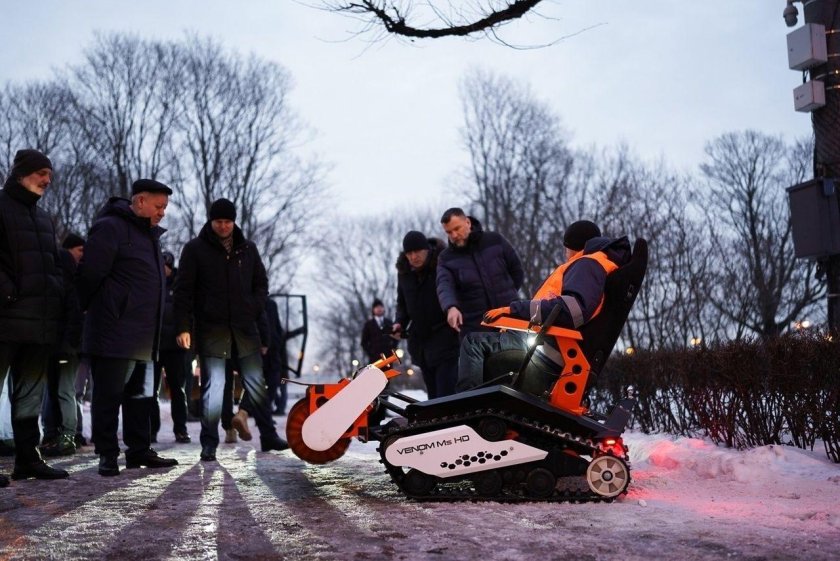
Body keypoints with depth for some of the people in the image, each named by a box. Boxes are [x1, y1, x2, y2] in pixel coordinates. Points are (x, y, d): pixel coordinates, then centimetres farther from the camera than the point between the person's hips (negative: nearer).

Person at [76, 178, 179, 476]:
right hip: (115, 334, -9)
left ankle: (139, 450, 20)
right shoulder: (111, 228, -10)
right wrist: (97, 309, -4)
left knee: (140, 395, 13)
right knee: (108, 395, -2)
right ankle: (107, 455, 4)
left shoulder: (149, 234, 18)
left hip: (143, 337, 9)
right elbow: (90, 274, -15)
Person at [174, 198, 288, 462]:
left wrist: (254, 309, 1)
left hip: (244, 328, 4)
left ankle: (269, 437, 18)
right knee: (213, 387, -4)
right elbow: (183, 290, -3)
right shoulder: (195, 249, 0)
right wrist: (183, 327, -10)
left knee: (257, 385, 8)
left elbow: (261, 283, 18)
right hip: (211, 329, -3)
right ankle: (209, 444, 5)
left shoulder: (248, 249, 10)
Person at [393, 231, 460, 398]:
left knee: (446, 390, -14)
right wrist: (400, 322, 6)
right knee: (433, 393, 8)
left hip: (446, 339, -6)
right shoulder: (404, 272, 10)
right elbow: (402, 302, 22)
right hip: (420, 339, 6)